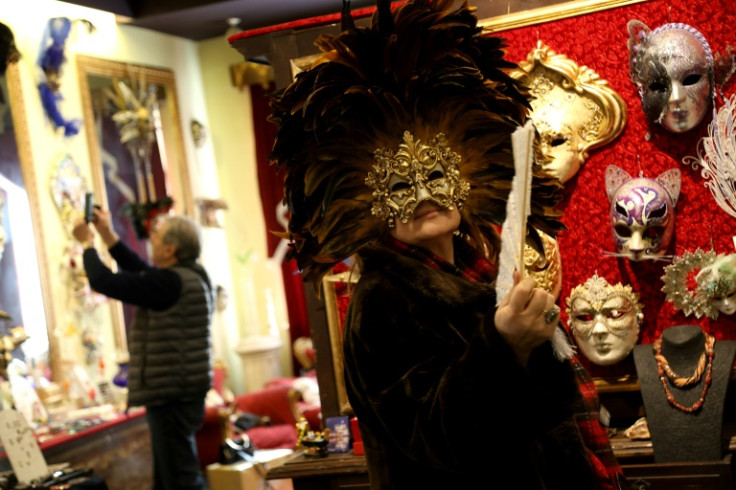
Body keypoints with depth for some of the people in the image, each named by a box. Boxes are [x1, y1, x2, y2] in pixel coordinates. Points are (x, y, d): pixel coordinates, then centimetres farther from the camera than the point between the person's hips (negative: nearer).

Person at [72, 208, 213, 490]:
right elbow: (140, 273, 23)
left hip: (171, 395, -10)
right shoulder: (191, 277, 11)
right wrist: (108, 235, 24)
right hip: (182, 391, 10)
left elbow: (103, 282, -16)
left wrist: (88, 244, 2)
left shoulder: (170, 283, -19)